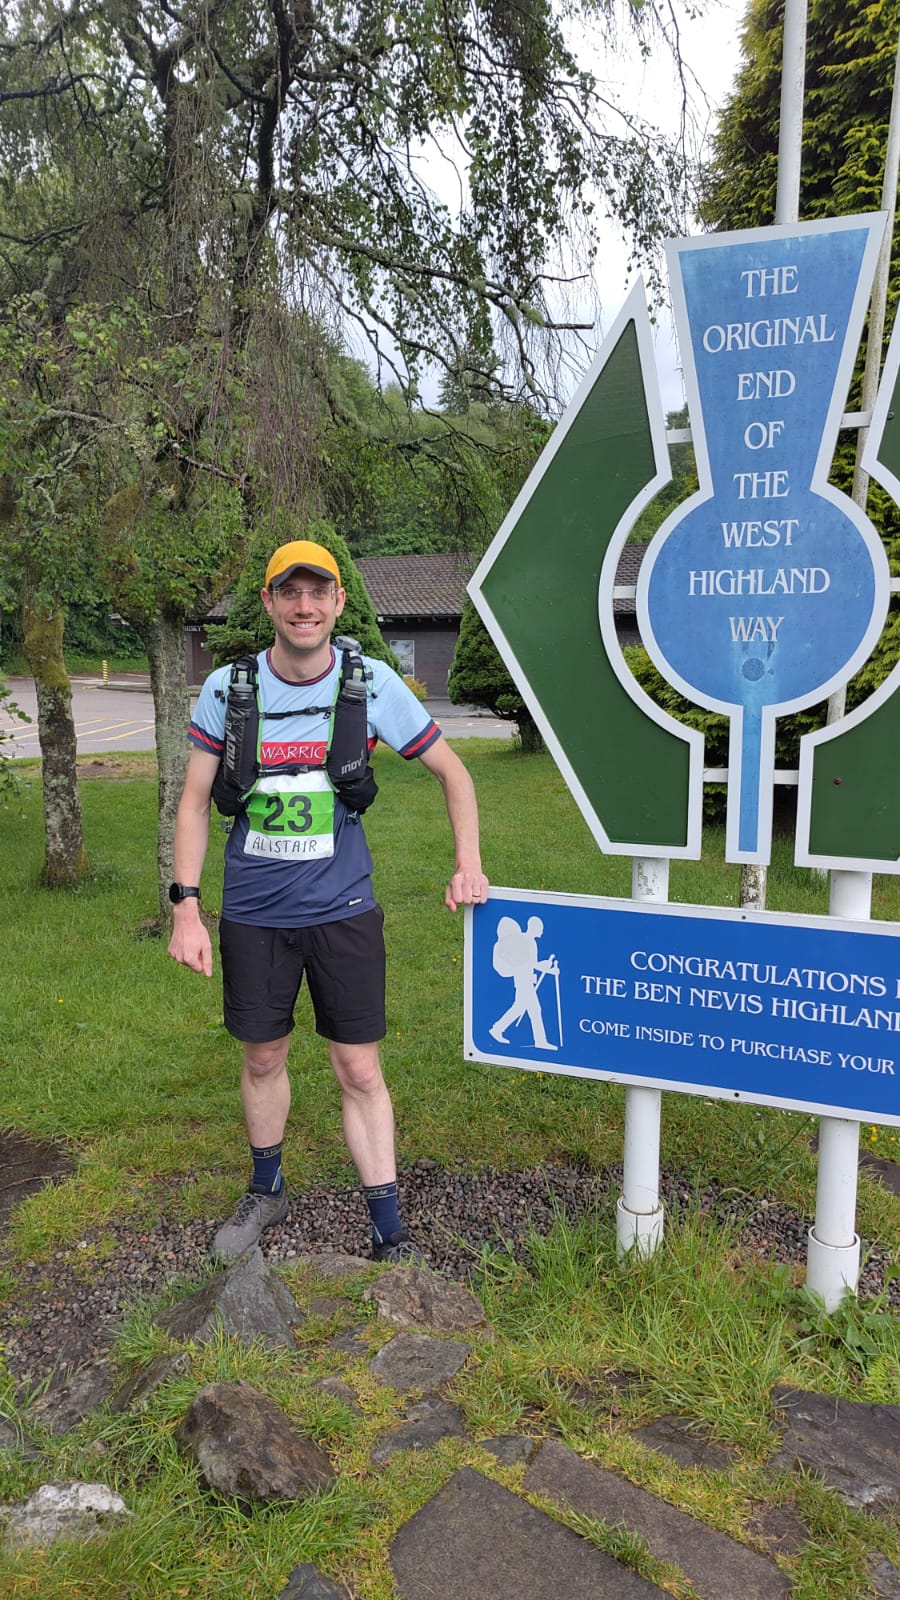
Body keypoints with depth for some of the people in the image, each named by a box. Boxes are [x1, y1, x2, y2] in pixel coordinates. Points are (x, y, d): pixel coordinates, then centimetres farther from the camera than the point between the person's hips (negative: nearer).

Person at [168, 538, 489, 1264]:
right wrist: (186, 904, -7)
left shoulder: (372, 683, -8)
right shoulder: (227, 688, -5)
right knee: (263, 1058, 16)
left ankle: (391, 1233, 17)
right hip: (253, 914, 2)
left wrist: (469, 865, -5)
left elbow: (452, 771, 3)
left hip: (342, 911, -1)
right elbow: (195, 802, 1)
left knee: (360, 1070, 3)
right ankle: (266, 1191, 40)